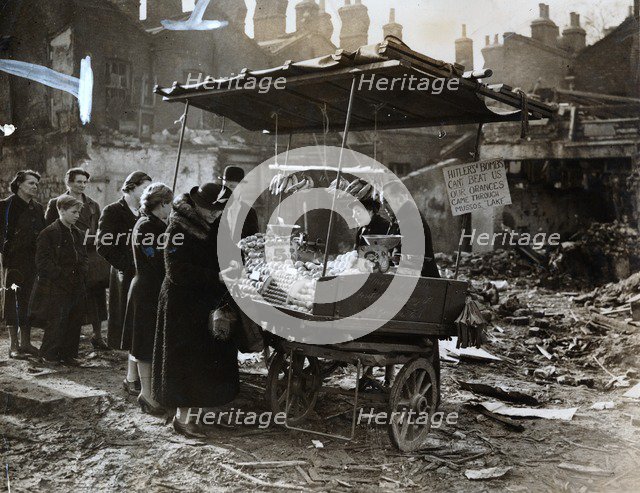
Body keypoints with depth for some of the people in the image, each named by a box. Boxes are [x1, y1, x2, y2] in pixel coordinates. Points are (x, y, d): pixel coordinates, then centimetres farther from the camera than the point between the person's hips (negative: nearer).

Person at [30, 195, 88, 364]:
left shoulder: (78, 234, 14)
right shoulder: (48, 233, -8)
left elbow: (84, 257, 21)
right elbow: (43, 261, -13)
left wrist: (81, 273, 2)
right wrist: (62, 277, -16)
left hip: (76, 286, 7)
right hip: (55, 289, -7)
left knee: (75, 321, 9)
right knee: (56, 322, -4)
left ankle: (68, 354, 21)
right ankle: (49, 354, 12)